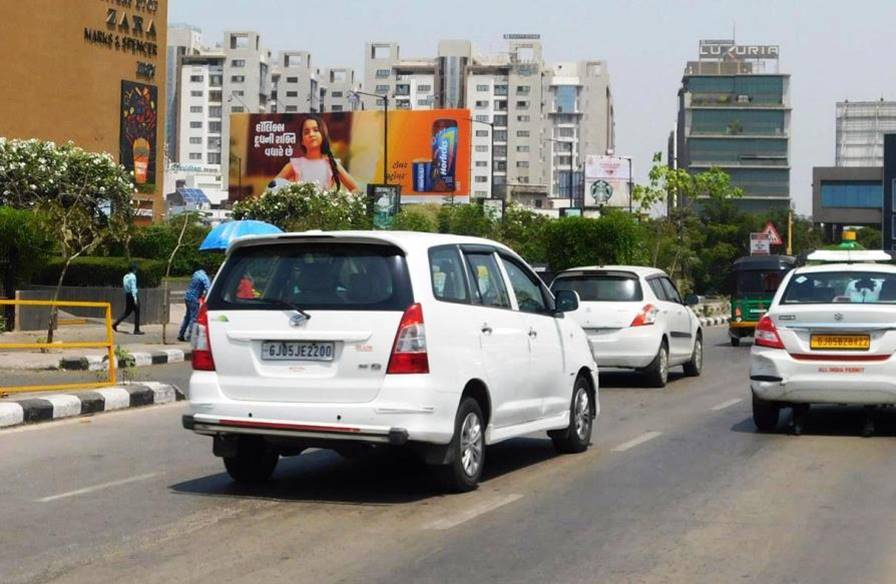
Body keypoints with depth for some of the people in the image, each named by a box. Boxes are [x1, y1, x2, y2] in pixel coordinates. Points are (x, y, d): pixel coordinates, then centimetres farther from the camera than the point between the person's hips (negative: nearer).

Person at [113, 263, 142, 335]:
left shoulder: (125, 277, 12)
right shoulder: (133, 276, -13)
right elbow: (133, 288, -20)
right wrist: (135, 298, -22)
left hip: (127, 295, 8)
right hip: (132, 295, -8)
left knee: (127, 312, 16)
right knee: (137, 313, 0)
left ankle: (115, 324, 7)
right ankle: (136, 330, 1)